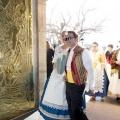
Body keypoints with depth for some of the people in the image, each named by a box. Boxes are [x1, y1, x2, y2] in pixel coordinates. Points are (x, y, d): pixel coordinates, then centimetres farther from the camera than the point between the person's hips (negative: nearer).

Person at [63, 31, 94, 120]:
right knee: (71, 110, 16)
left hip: (77, 85, -7)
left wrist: (91, 87, -12)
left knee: (76, 110, 0)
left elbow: (90, 70, -15)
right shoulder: (68, 52, 8)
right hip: (68, 84, 7)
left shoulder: (83, 52, -16)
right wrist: (66, 75, 2)